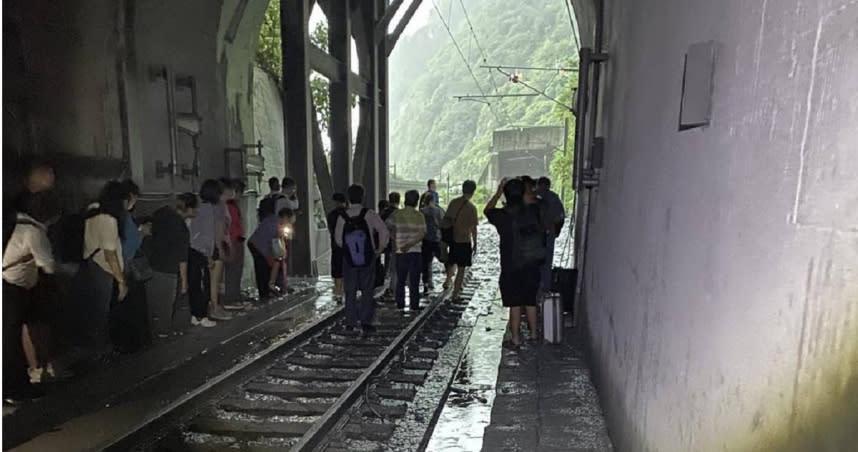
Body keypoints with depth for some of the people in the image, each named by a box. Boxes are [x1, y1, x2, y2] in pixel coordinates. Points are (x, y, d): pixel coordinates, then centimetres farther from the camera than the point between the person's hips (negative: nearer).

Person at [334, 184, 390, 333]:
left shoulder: (342, 218, -5)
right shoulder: (369, 215, -10)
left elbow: (338, 239, 1)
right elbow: (384, 232, -16)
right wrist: (380, 248, -3)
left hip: (349, 260, 2)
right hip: (367, 259, -1)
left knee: (350, 292, 11)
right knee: (367, 291, 8)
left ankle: (350, 323, 17)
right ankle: (366, 322, 8)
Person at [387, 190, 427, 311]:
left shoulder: (396, 214, -1)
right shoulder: (419, 216, -2)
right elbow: (422, 234, -12)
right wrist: (410, 245, -16)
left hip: (400, 252, 1)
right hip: (415, 251, -1)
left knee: (400, 280, 14)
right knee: (414, 281, 6)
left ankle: (400, 304, 17)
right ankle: (414, 305, 9)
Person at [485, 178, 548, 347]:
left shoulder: (504, 215, -13)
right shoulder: (535, 211, -5)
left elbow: (487, 211, 7)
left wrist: (498, 193, 9)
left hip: (511, 268, -3)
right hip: (532, 266, 3)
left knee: (515, 304, 7)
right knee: (531, 301, 16)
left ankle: (515, 337, 14)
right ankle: (533, 334, 28)